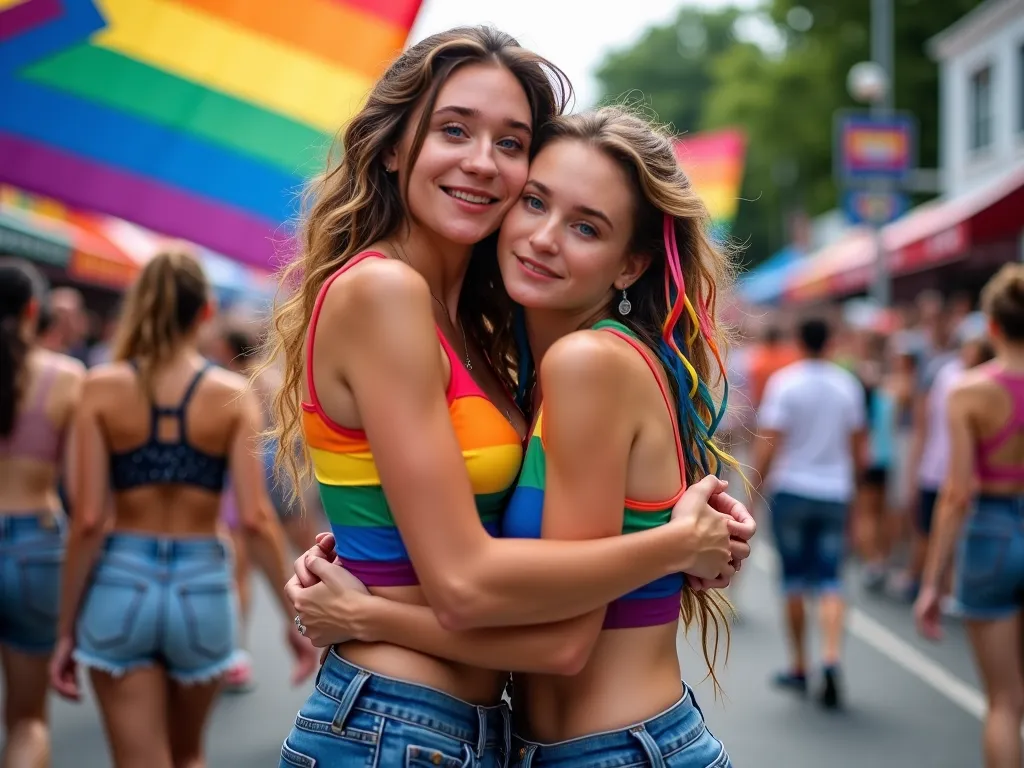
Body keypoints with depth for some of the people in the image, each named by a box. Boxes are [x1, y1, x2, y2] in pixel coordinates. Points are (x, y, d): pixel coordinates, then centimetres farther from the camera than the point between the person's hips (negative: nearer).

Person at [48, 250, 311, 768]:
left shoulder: (102, 387, -5)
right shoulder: (233, 394, -4)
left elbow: (88, 520, -8)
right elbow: (255, 517, -10)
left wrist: (66, 629, -1)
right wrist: (294, 616, -1)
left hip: (122, 583, -1)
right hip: (201, 587, 1)